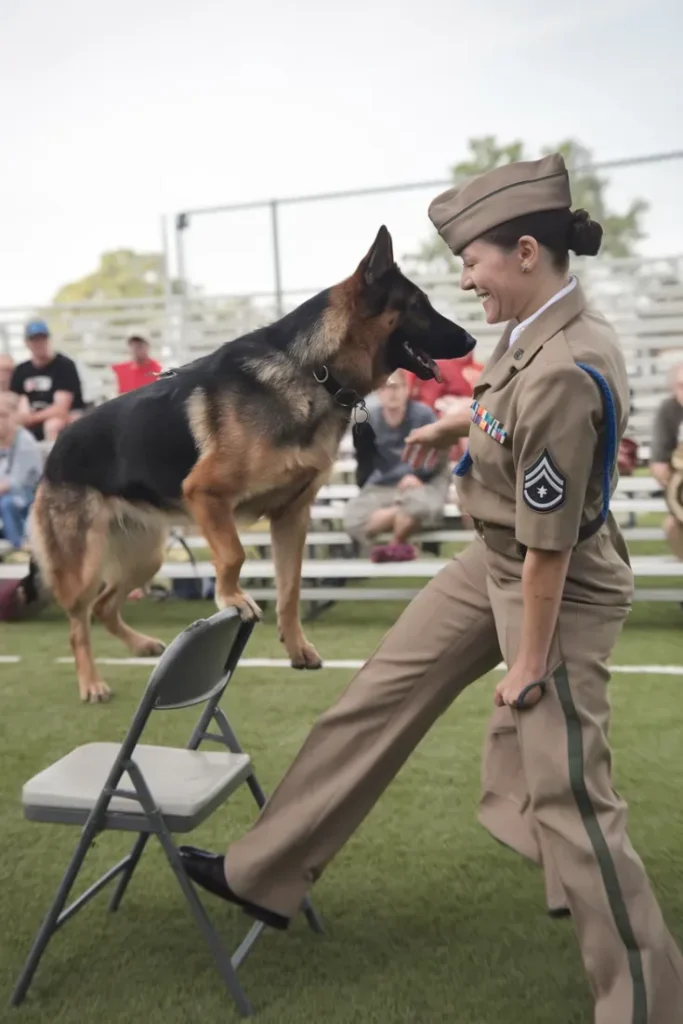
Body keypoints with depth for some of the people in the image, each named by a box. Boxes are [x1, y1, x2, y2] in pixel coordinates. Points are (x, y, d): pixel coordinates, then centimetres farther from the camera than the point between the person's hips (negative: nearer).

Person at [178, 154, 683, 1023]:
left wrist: (529, 665, -16)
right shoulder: (544, 326, -3)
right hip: (494, 558, 10)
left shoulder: (560, 376, -30)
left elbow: (549, 546, -25)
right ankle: (265, 874, 30)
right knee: (380, 697, 13)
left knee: (567, 797, 1)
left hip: (559, 588, -9)